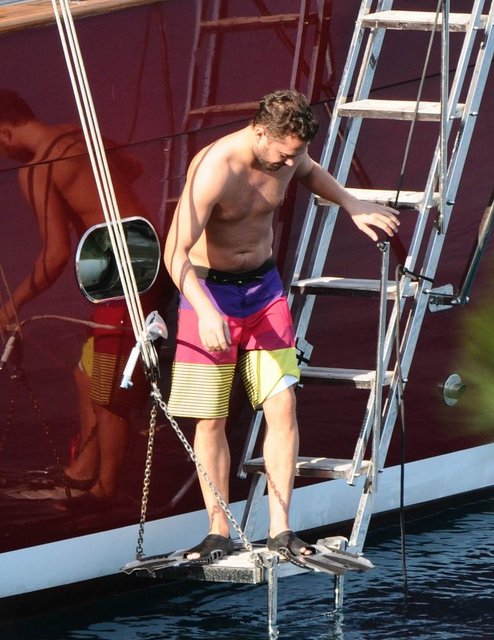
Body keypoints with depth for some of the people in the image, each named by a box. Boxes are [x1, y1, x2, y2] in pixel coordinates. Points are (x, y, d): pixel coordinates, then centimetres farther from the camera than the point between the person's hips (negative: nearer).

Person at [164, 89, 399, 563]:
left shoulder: (288, 155, -6)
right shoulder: (214, 169, -27)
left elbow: (311, 173, 22)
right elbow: (175, 252, -32)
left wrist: (352, 205, 7)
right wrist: (205, 311, -46)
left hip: (263, 287, 5)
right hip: (210, 291, -5)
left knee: (282, 407, -3)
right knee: (211, 419, -1)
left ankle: (280, 529, 1)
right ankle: (219, 533, 10)